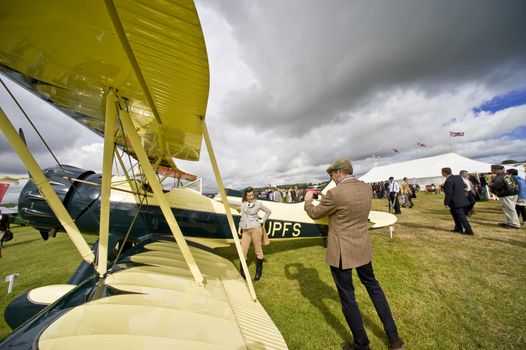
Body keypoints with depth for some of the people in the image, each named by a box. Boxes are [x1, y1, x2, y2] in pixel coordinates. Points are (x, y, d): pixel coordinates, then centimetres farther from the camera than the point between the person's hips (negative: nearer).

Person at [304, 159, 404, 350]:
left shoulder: (334, 193, -25)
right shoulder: (366, 188, -3)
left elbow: (314, 213, -9)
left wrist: (308, 200, 11)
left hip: (341, 253, -7)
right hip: (362, 248, 7)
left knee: (347, 298, 14)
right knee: (372, 285, 29)